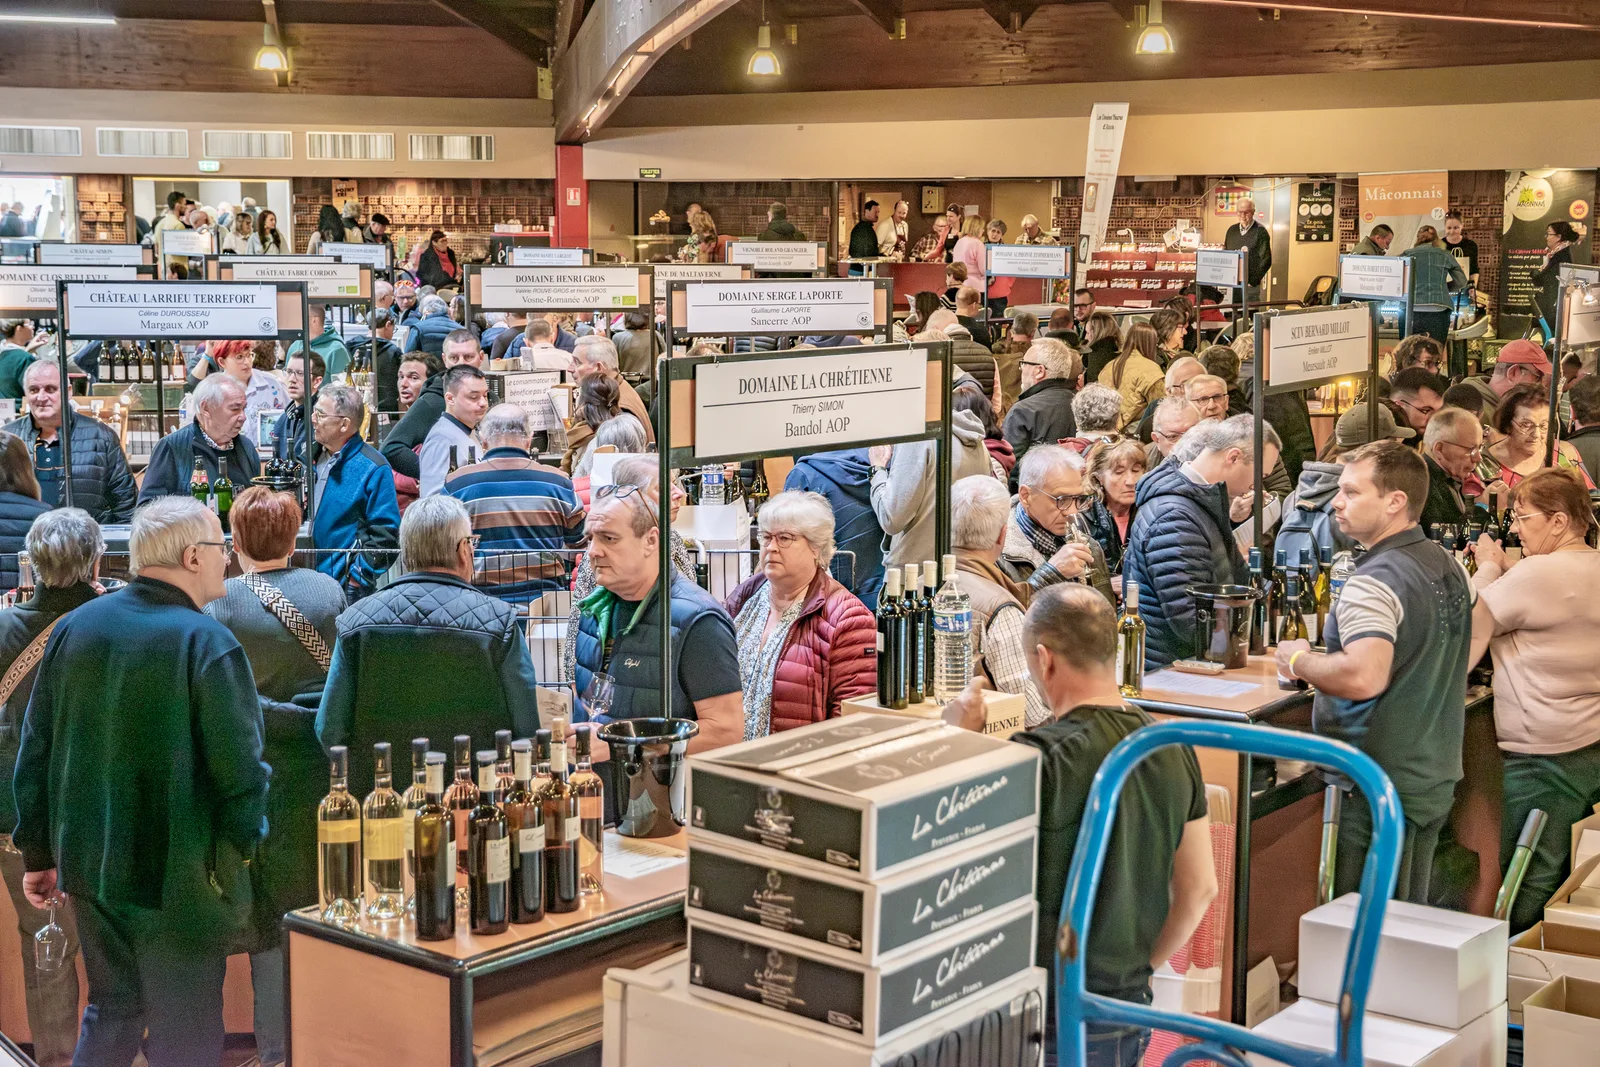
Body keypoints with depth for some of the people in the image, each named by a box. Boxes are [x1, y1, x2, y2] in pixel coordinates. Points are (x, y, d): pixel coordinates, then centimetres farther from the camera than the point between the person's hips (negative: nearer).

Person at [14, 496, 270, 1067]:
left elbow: (34, 753, 7)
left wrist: (38, 853, 15)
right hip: (178, 880, -6)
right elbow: (241, 771, -18)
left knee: (110, 1010, 23)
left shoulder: (74, 627, 2)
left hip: (88, 865, 6)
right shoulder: (208, 642, -17)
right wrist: (236, 849, -3)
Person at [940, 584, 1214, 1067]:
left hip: (1050, 1020, -6)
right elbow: (1200, 889, 8)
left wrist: (959, 736, -3)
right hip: (1129, 1017, 6)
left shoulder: (1041, 757, -22)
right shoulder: (1174, 751, 0)